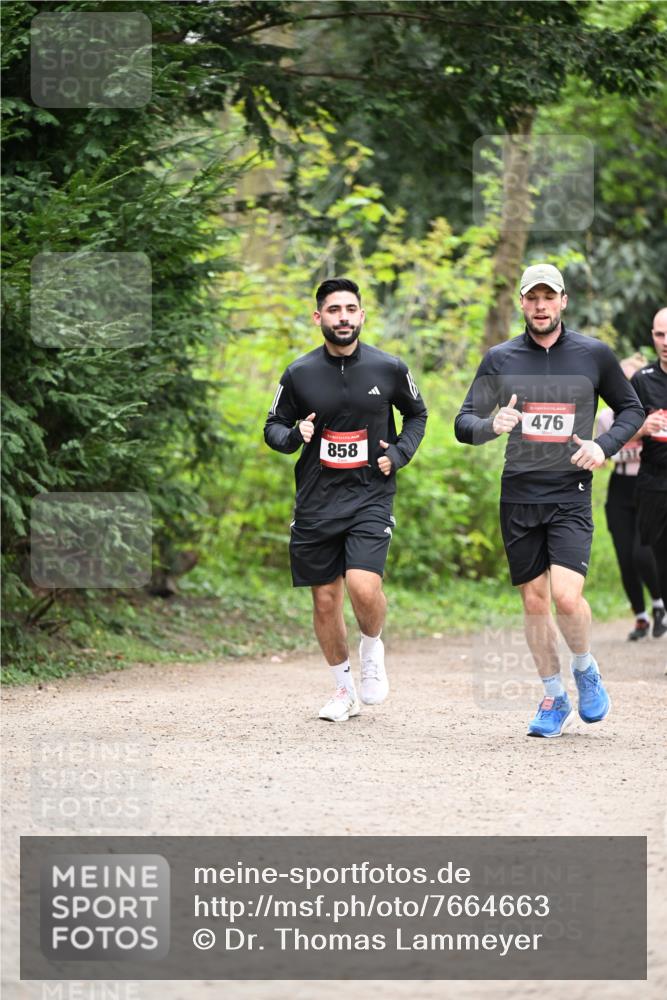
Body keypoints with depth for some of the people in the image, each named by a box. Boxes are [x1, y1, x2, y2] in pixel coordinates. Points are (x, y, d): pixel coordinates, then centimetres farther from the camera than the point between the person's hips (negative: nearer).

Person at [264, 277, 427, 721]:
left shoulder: (389, 369, -1)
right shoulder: (299, 374, -1)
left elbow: (417, 413, 17)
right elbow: (273, 426, 11)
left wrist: (399, 454, 0)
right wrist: (294, 435, -11)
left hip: (371, 497, -2)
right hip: (317, 502, 2)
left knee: (363, 587, -21)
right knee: (326, 600, 6)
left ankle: (372, 650, 11)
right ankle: (345, 689, 25)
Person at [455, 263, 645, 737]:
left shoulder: (594, 355, 2)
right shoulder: (499, 359, 5)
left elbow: (632, 409, 13)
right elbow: (465, 422, 6)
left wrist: (604, 446, -5)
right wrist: (492, 424, -17)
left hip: (571, 495, -2)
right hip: (518, 497, 2)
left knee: (566, 596, -17)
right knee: (534, 601, 6)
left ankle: (585, 669, 11)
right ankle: (556, 699, 20)